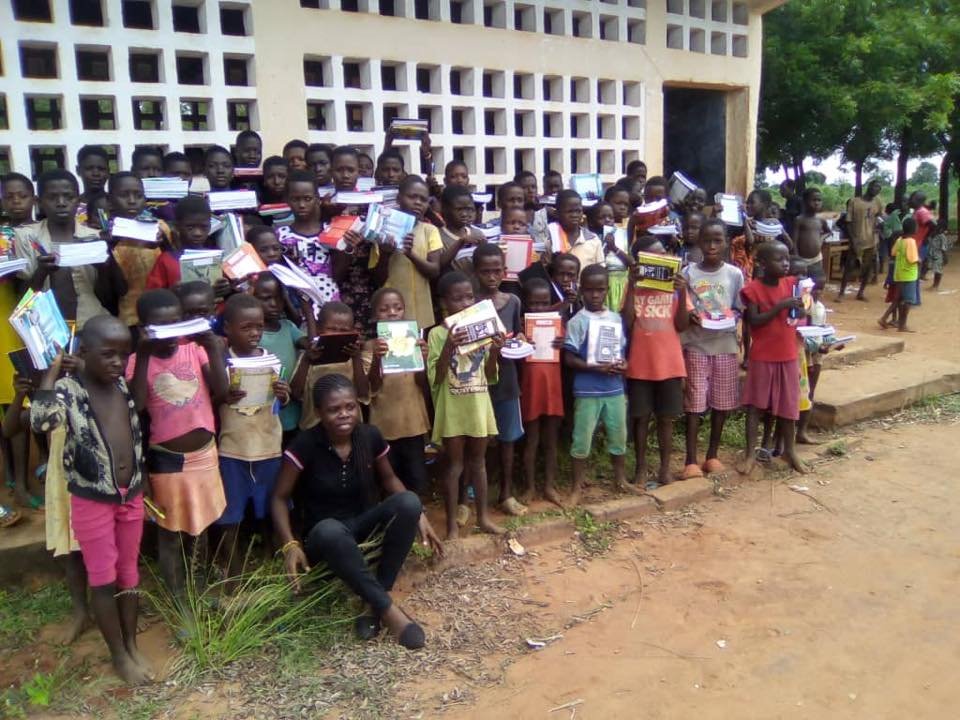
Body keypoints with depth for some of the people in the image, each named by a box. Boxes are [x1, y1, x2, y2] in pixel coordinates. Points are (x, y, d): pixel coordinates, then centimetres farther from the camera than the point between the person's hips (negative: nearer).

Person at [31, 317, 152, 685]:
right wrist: (53, 367, -28)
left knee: (128, 571, 16)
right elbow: (42, 420, -36)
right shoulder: (68, 389, -14)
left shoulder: (124, 384, 1)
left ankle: (132, 645, 32)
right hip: (91, 500, -5)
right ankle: (118, 654, 24)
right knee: (103, 577, 8)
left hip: (131, 495, 5)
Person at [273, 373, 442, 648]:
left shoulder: (370, 437, -8)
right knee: (330, 530, -40)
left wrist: (418, 514, -5)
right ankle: (389, 609, -29)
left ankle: (375, 605, -20)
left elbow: (388, 479, 8)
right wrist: (290, 545, -24)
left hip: (363, 525, 3)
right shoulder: (305, 446, -17)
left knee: (409, 502, -26)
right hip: (324, 537, -3)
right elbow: (280, 498, -9)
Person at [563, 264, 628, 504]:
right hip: (587, 390, -4)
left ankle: (620, 479, 33)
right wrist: (597, 368, -20)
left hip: (615, 388, 4)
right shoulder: (577, 321, -8)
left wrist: (623, 364, -8)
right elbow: (569, 359, -10)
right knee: (582, 439, 2)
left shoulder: (616, 318, 5)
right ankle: (577, 487, 15)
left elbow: (623, 348, 14)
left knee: (618, 435, 15)